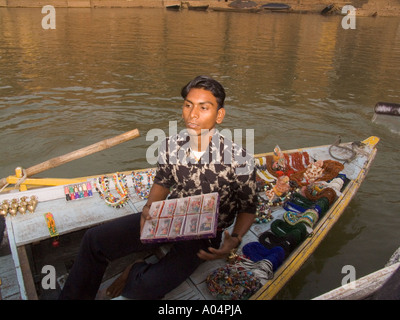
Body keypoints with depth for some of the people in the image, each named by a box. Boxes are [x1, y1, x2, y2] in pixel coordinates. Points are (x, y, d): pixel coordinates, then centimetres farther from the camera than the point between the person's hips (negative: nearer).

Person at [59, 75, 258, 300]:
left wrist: (235, 240, -24)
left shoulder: (240, 160, -22)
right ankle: (73, 296, 23)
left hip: (205, 236, -4)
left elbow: (248, 208, -6)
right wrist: (149, 209, -10)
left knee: (147, 287, -26)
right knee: (95, 239, -3)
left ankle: (135, 273, 12)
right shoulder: (171, 146, -9)